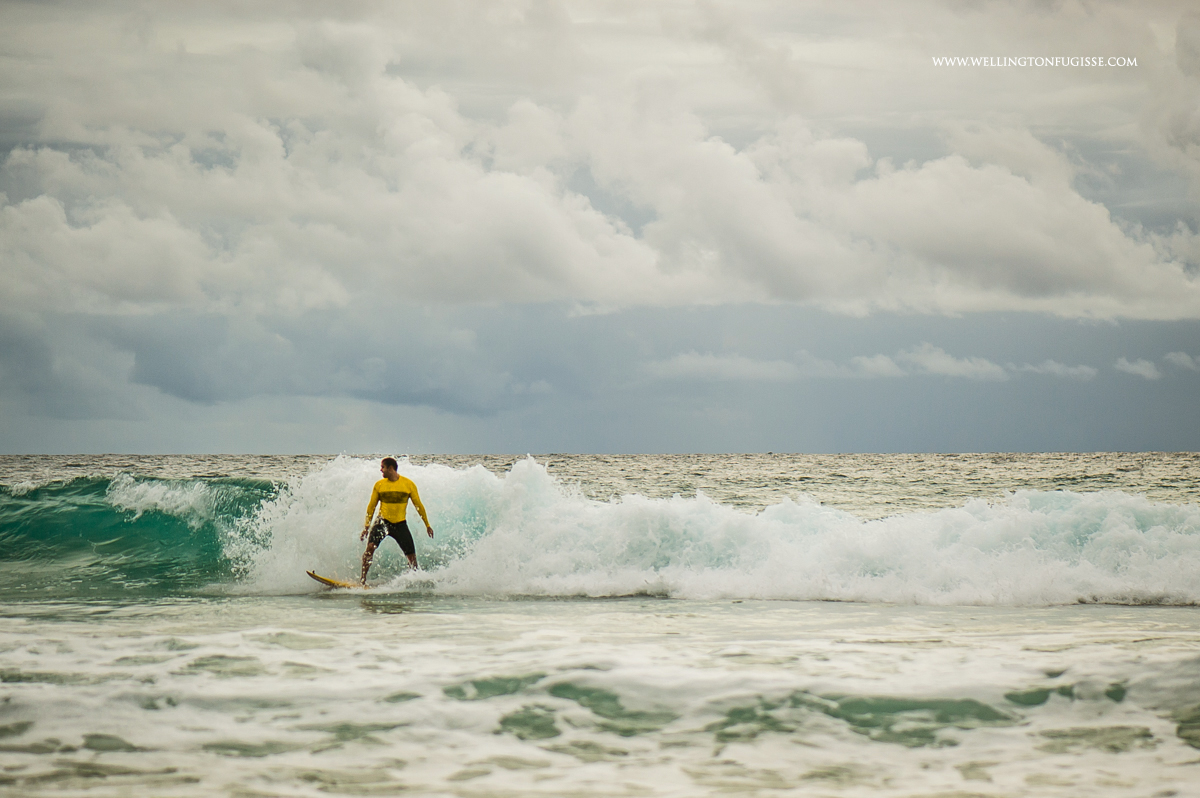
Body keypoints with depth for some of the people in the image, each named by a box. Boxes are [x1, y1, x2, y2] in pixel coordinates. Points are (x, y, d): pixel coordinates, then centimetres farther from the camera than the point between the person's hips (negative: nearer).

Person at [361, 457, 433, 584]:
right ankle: (363, 580, -21)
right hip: (382, 522, 0)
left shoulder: (408, 484, -2)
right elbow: (371, 507, 7)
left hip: (400, 524, 0)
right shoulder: (379, 485, 1)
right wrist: (366, 526, 3)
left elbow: (418, 505, 3)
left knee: (412, 556, -3)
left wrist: (427, 525, 5)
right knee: (370, 547, -23)